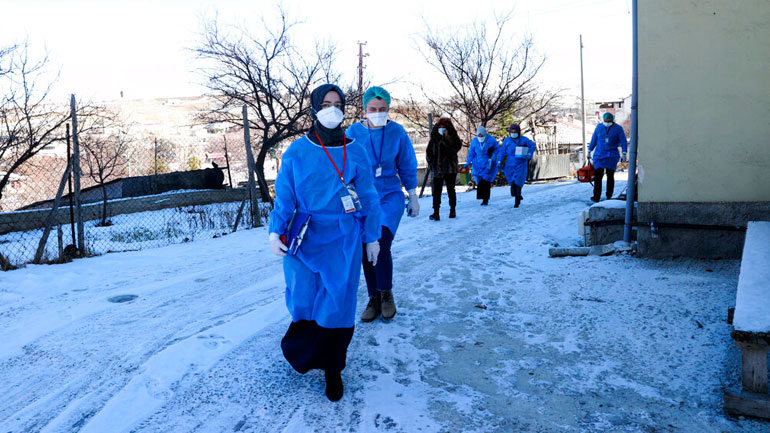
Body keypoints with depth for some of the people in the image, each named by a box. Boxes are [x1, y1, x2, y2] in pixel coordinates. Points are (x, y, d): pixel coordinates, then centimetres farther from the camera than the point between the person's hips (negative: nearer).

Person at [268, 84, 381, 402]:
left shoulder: (355, 152, 2)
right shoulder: (296, 152, 0)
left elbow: (368, 198, 7)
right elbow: (284, 197, 2)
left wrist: (372, 237, 10)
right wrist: (276, 232, -10)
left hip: (343, 240, 0)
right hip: (305, 237, 0)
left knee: (338, 302, 1)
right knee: (303, 300, -1)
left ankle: (332, 368, 21)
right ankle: (302, 350, 32)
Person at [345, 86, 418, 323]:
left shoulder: (397, 132, -4)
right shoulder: (353, 133, -5)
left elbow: (407, 167, 6)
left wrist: (413, 198, 9)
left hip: (390, 196, -1)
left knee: (381, 245, -19)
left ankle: (386, 293, 4)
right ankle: (374, 299, 22)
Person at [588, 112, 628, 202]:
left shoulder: (618, 128, -1)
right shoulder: (599, 127, 5)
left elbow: (623, 141, -3)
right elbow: (593, 140, 12)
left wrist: (624, 153, -12)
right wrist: (589, 151, 13)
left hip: (612, 156, -1)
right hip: (599, 155, 1)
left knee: (610, 176, 3)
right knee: (598, 176, -3)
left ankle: (609, 196, 11)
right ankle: (596, 197, 2)